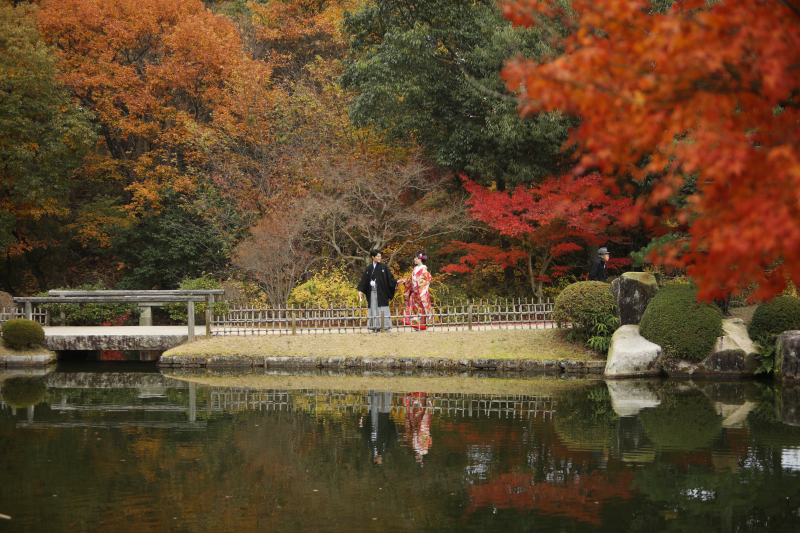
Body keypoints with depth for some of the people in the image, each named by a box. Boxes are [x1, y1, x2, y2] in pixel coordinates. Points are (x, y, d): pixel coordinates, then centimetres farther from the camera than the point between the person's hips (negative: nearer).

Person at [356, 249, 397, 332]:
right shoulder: (369, 268, 10)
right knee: (373, 309, 1)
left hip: (381, 292, -3)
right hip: (372, 292, 3)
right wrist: (360, 290, 2)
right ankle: (375, 327, 3)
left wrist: (396, 282, -16)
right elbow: (364, 280, 9)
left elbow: (390, 277, 0)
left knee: (382, 309, -5)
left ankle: (385, 326, -3)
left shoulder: (383, 267, 3)